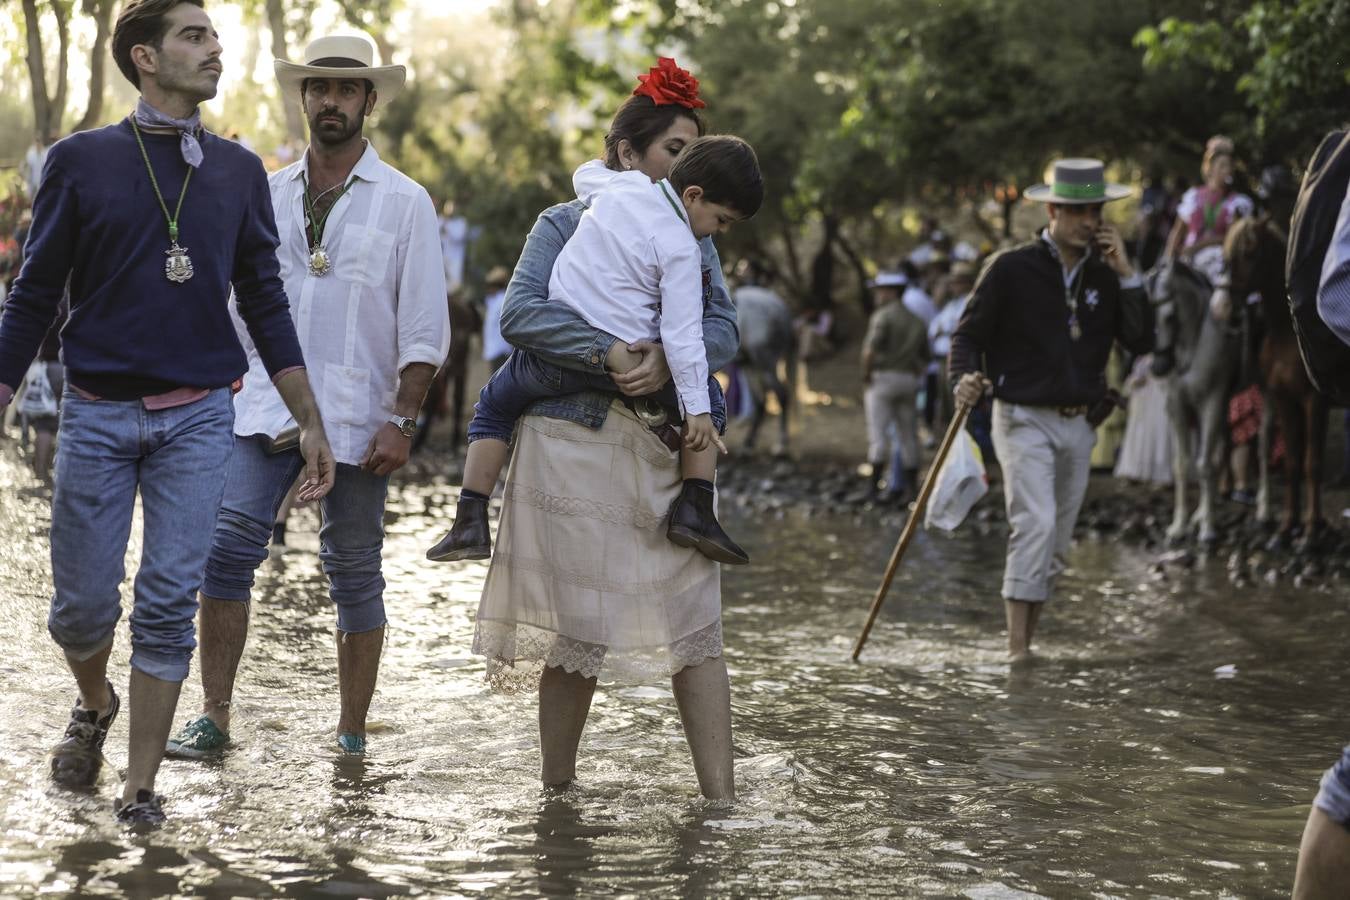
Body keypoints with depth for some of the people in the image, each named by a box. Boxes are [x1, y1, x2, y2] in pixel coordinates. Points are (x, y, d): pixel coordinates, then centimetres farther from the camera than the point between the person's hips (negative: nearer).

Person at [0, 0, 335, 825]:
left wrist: (313, 424, 6)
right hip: (98, 413, -1)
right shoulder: (82, 161, 0)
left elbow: (265, 302, 10)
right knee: (83, 603, 4)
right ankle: (95, 705, 36)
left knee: (169, 604, -2)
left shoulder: (239, 172, 7)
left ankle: (142, 788, 8)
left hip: (198, 418, 1)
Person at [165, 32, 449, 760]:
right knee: (227, 548, -10)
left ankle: (351, 735, 14)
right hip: (266, 407, 2)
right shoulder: (266, 195, 11)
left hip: (358, 419, -2)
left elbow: (424, 329, -2)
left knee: (353, 574, 4)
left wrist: (402, 420, -9)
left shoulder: (404, 202, 1)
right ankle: (213, 717, -3)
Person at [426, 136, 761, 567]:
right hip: (624, 362, -3)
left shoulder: (619, 184, 4)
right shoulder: (681, 248, -10)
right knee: (709, 399, 21)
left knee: (495, 405, 30)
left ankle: (471, 522, 16)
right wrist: (697, 409, -11)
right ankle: (694, 511, 6)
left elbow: (585, 173, 29)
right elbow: (681, 332, -14)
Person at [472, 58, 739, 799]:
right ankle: (557, 791, 12)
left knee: (694, 620, -3)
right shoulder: (567, 224, 5)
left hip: (666, 451, 4)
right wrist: (609, 352, -21)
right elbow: (520, 313, -10)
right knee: (576, 625, -1)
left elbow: (723, 331, 3)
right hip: (576, 444, -4)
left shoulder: (691, 238, 16)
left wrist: (669, 361, -18)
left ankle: (720, 795, -3)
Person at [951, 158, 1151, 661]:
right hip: (1024, 421, -5)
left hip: (1079, 426, 6)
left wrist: (1126, 275, -7)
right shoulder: (1011, 269, -6)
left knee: (1056, 545, 8)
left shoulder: (1104, 275, 8)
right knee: (1035, 524, -20)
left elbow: (1141, 343, 0)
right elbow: (967, 335, -3)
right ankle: (1016, 648, -20)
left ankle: (1026, 643, 19)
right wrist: (966, 378, -23)